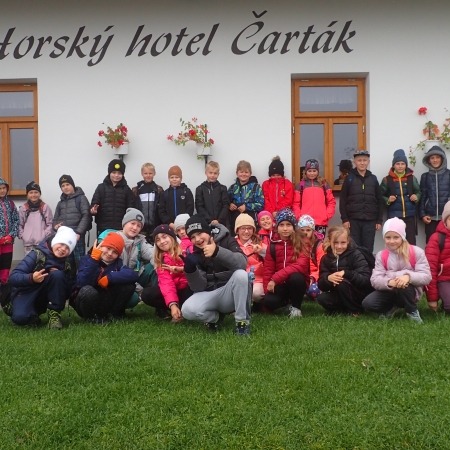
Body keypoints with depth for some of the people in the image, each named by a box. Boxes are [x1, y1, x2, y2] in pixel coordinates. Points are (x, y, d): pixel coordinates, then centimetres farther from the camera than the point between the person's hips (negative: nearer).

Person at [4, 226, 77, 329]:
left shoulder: (65, 264, -2)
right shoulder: (37, 254, -15)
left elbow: (68, 292, -4)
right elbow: (13, 277, -21)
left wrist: (58, 276, -21)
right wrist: (31, 278, -41)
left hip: (46, 297, 3)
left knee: (57, 274, -25)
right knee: (20, 317, -36)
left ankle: (54, 313, -16)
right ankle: (32, 315, 1)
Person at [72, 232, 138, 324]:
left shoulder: (117, 263, -2)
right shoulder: (88, 258, -12)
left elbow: (134, 275, -22)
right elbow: (82, 283, -30)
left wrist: (109, 278, -27)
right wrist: (93, 259, -31)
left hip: (105, 304, 3)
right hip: (87, 304, -3)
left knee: (129, 285, -16)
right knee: (88, 290, -37)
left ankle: (112, 314, 2)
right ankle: (91, 318, -8)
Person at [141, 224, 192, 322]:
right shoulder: (160, 259, 4)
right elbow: (166, 281, -11)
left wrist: (183, 269, -32)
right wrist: (172, 304, -26)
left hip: (190, 288, -4)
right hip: (175, 291, 4)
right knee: (147, 294, -17)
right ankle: (181, 309, -14)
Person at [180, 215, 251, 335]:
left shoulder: (227, 241, -6)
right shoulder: (196, 254, 2)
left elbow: (242, 263, -26)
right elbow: (199, 287, -4)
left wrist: (217, 251, -38)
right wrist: (190, 269, -23)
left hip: (231, 293, -2)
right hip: (210, 295, 2)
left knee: (240, 274, -34)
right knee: (188, 310, -28)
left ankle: (242, 321, -19)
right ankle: (216, 317, 4)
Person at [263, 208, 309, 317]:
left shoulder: (301, 243, -9)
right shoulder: (272, 245, 1)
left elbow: (300, 265, -24)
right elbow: (268, 270, 4)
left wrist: (275, 278, -28)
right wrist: (268, 289, -10)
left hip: (297, 281, -3)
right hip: (280, 284, 3)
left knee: (295, 277, -37)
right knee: (269, 301, -27)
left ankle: (296, 307, -9)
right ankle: (286, 300, 11)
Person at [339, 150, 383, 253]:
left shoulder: (373, 179, 9)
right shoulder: (349, 178, 3)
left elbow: (379, 200, 9)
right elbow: (343, 200, 0)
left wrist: (379, 220, 4)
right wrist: (344, 219, -8)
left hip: (370, 221, 2)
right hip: (353, 220, -2)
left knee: (368, 249, 5)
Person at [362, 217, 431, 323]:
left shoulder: (416, 252, -8)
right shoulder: (381, 255, -1)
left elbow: (426, 277, -15)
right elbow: (375, 280, -11)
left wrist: (409, 276, -36)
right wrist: (389, 282, -34)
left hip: (410, 291, -2)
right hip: (389, 291, 2)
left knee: (403, 287, -38)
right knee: (367, 303, -23)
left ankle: (412, 311, -6)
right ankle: (391, 308, 8)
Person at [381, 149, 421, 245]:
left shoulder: (412, 178, 6)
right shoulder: (387, 179, 2)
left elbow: (418, 192, 14)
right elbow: (381, 196, 6)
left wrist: (416, 197, -7)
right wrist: (388, 200, -13)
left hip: (409, 215, 1)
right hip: (394, 216, -1)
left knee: (411, 241, 0)